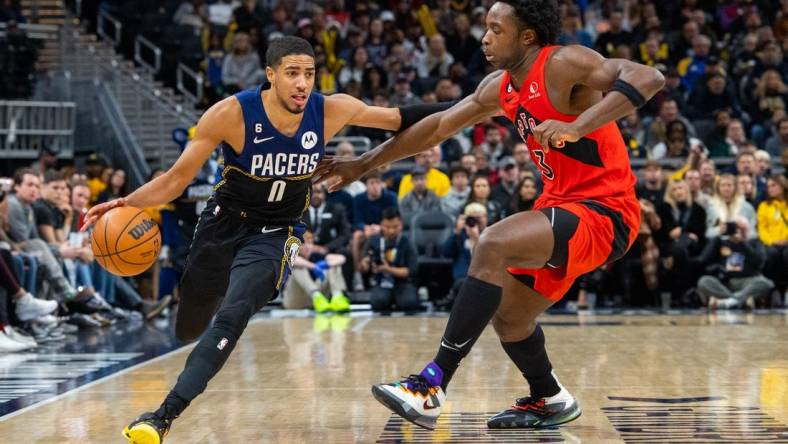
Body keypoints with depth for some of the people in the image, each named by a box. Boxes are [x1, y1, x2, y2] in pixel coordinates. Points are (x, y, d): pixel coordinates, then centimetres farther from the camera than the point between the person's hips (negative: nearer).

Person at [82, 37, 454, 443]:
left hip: (274, 234, 0)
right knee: (186, 329, 13)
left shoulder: (331, 111, -16)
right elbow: (177, 179, -16)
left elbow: (400, 119, -1)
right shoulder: (231, 114, -23)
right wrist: (126, 204, -31)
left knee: (231, 318, -25)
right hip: (224, 222, 0)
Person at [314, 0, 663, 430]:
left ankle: (433, 386, -30)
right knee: (507, 315, 18)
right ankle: (549, 400, 43)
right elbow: (438, 126, 20)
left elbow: (648, 77, -30)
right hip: (563, 205, 10)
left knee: (494, 244, -28)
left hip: (603, 211, -10)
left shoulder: (563, 64, -16)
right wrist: (363, 164, 21)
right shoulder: (501, 87, 9)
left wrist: (577, 128, -39)